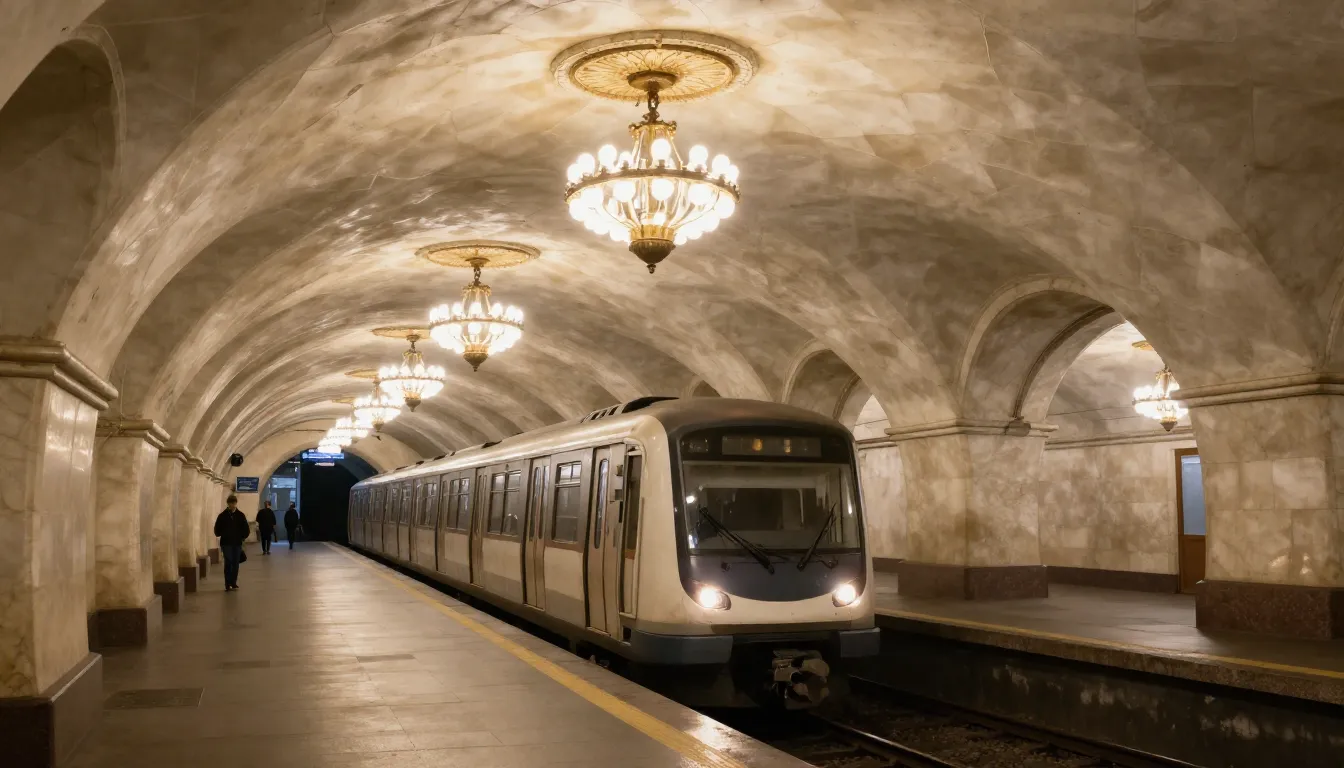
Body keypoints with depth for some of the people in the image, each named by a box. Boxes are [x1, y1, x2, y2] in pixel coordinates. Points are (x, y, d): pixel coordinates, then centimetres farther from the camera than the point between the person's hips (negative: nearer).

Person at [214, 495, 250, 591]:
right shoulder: (222, 516, -2)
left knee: (235, 563, 6)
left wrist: (243, 537, 0)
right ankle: (228, 584, -7)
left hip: (237, 543, 2)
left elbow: (246, 529, 7)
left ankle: (233, 583, 16)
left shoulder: (240, 515, 3)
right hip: (226, 543, -2)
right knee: (228, 562, -8)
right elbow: (217, 529, 4)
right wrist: (223, 535, -1)